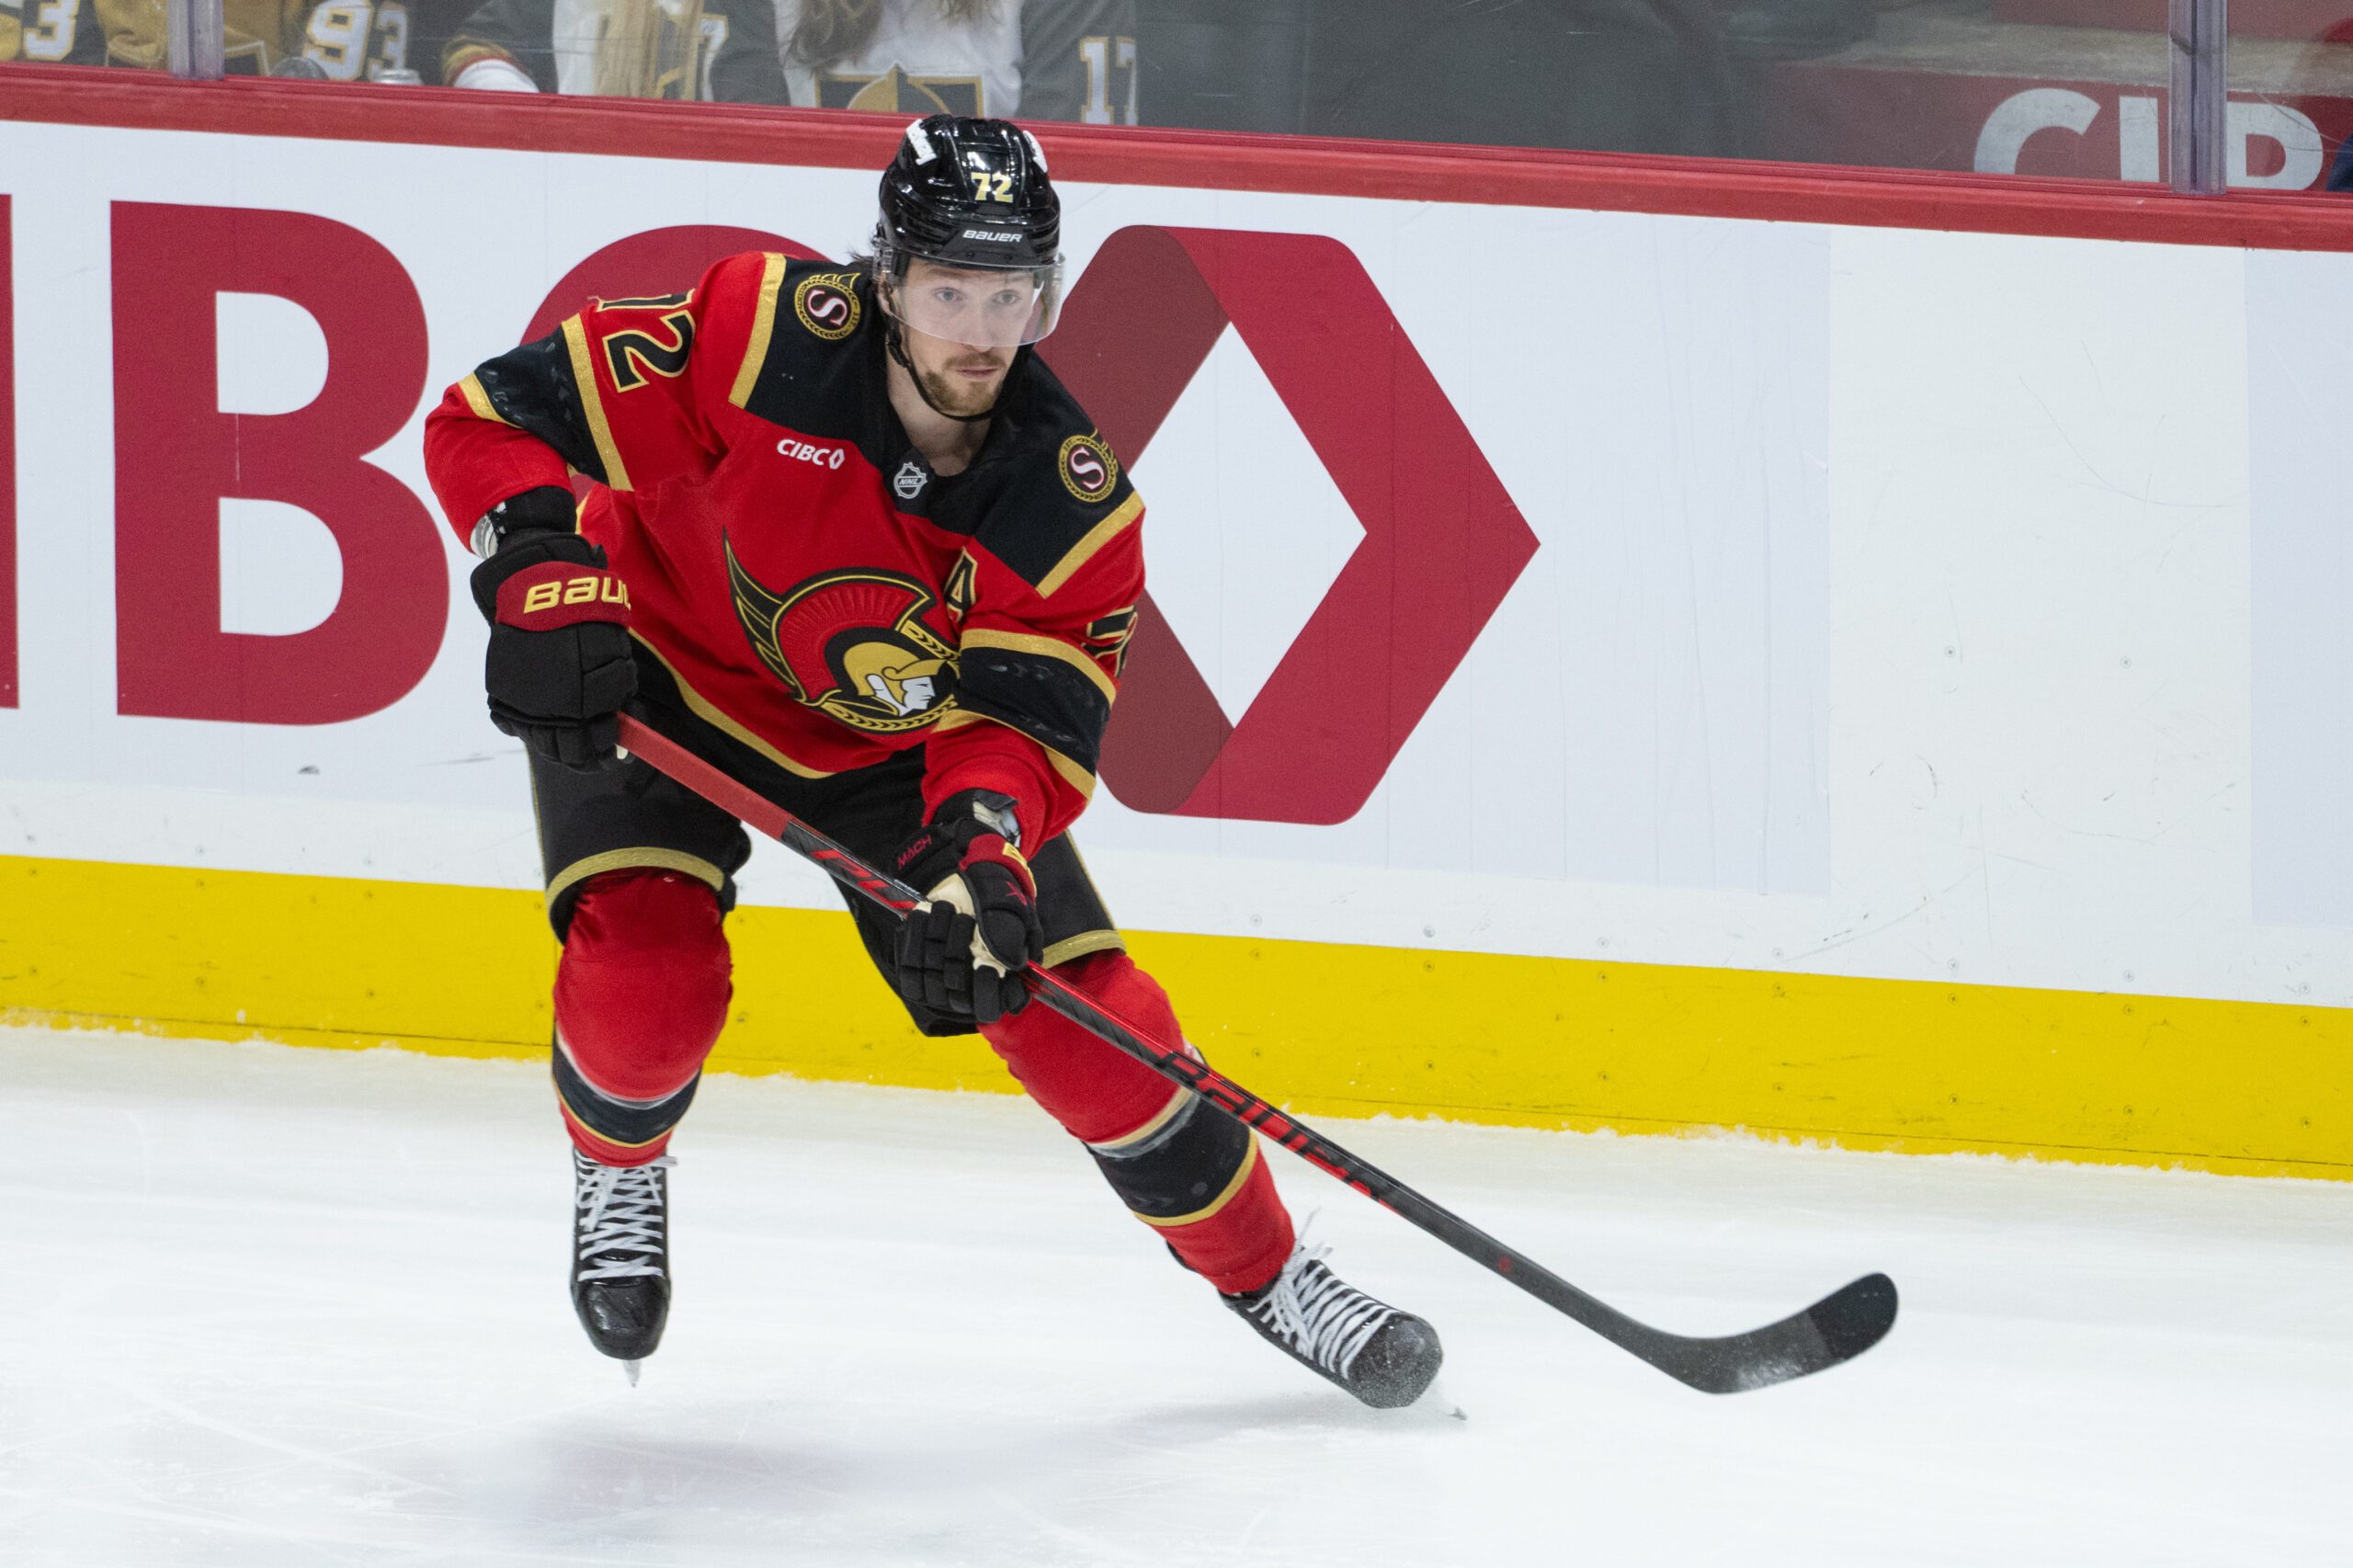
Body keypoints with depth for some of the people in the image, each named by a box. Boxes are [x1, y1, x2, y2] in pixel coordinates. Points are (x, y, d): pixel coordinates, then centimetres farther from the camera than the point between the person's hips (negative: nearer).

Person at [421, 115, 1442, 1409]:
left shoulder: (1074, 511, -21)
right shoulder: (759, 334, -31)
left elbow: (1022, 723, -23)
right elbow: (492, 420, -25)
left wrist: (981, 844, -44)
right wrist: (546, 582, -39)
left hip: (894, 741, 3)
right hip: (659, 673, -3)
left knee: (1080, 1012, -3)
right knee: (648, 982, -25)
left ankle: (1259, 1267, 17)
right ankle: (617, 1176, 10)